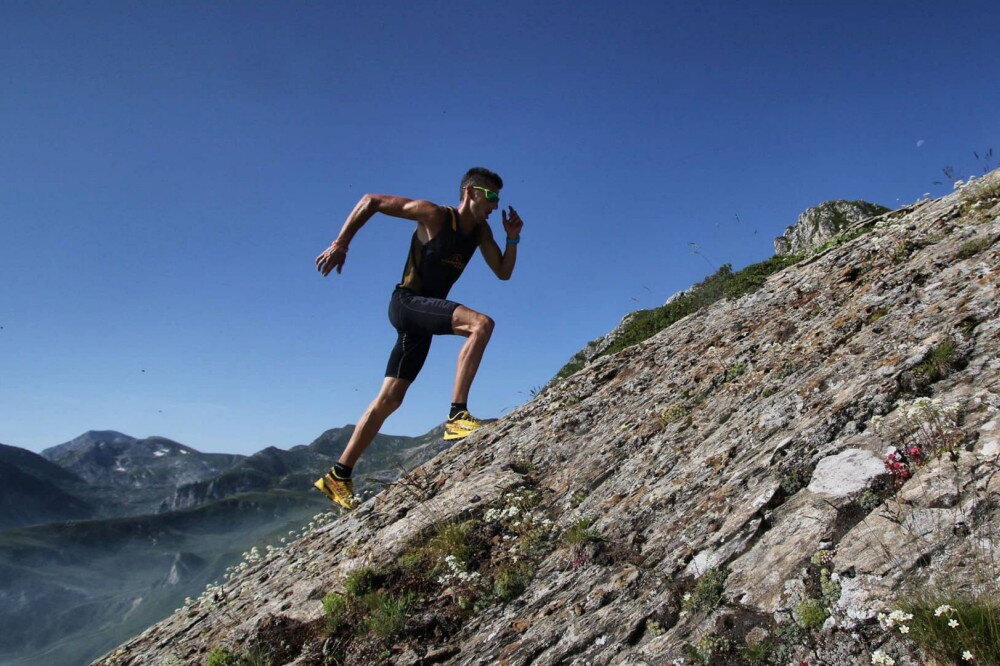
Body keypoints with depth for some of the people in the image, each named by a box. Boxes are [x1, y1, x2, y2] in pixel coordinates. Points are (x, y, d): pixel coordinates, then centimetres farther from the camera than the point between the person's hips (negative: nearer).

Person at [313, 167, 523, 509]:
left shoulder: (481, 231, 11)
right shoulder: (435, 215, -9)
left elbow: (503, 272, 14)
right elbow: (371, 201, -6)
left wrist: (513, 238, -2)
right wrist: (340, 244, -10)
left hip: (424, 317, 8)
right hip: (407, 302, -7)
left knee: (390, 399, 5)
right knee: (481, 323, -27)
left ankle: (338, 476, 13)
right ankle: (457, 415, -29)